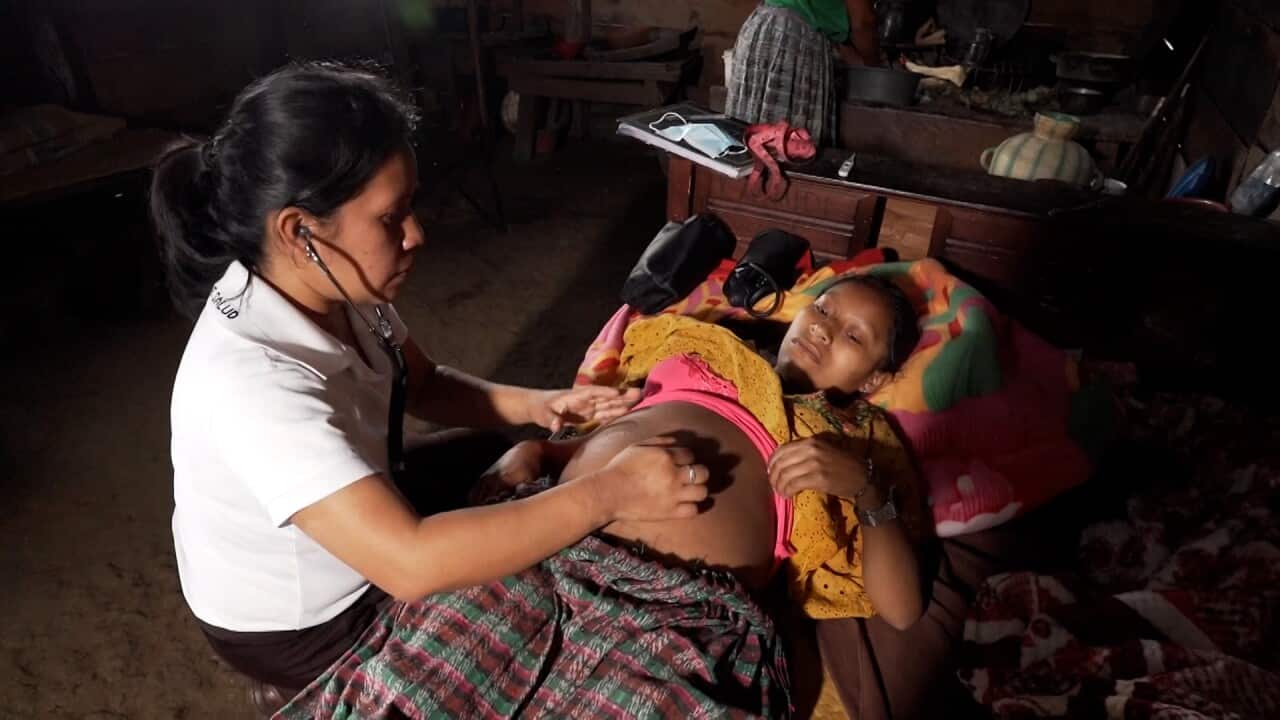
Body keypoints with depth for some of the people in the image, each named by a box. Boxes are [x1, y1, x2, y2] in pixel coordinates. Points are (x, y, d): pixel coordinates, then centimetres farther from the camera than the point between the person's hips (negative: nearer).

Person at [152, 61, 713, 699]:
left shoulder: (335, 287, -16)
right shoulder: (250, 383, -40)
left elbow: (423, 384, 0)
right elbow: (411, 563, -45)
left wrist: (535, 406, -17)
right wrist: (606, 493, -41)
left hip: (365, 528, 6)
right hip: (299, 626, -6)